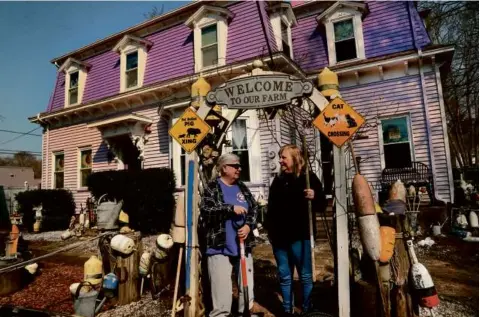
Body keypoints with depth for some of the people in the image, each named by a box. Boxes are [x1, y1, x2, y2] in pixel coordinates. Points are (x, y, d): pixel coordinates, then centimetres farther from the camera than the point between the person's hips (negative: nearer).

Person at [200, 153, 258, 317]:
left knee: (247, 288, 15)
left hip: (243, 245, 5)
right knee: (222, 294, -2)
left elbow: (254, 209, 8)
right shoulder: (212, 187, -2)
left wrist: (249, 225, -9)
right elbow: (205, 210, -16)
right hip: (220, 247, -5)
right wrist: (231, 208, -19)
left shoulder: (242, 187, 12)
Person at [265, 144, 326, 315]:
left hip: (300, 236, -4)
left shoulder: (309, 177, -3)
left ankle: (307, 310, 22)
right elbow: (271, 208, 16)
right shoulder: (278, 180, 11)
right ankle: (287, 310, 27)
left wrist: (314, 197, -24)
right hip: (280, 236, 5)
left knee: (305, 275, 6)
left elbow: (322, 205, -4)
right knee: (284, 276, 13)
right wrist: (269, 230, 11)